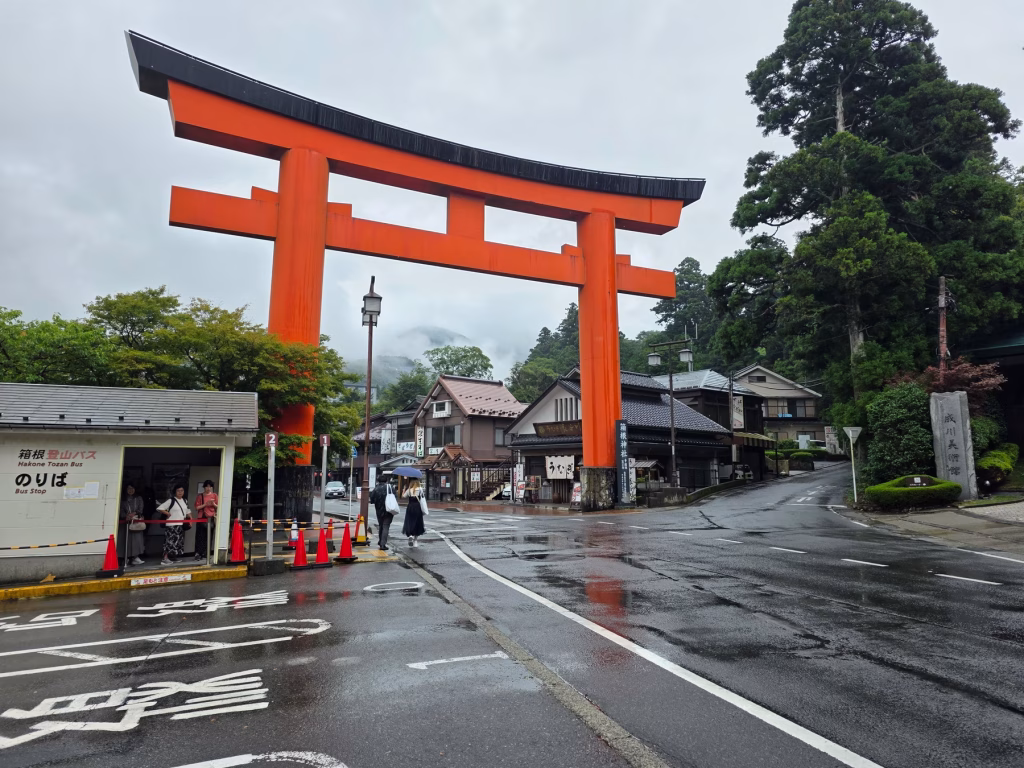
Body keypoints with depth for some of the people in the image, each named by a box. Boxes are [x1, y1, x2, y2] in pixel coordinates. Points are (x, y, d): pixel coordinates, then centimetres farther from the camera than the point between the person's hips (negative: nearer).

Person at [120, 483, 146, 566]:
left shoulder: (138, 498, 12)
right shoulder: (123, 500, 14)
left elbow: (140, 509, 2)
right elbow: (121, 511, 4)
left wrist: (134, 513, -16)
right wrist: (126, 516, -15)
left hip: (137, 521, -1)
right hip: (128, 521, 1)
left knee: (137, 537, -11)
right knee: (128, 538, -5)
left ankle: (136, 557, -14)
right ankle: (128, 558, -2)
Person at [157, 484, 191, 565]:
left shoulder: (185, 501, 13)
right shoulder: (171, 500, -8)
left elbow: (187, 512, 21)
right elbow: (160, 508, -11)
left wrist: (189, 517, 4)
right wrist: (168, 514, -11)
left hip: (181, 525, 7)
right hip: (172, 525, -7)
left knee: (178, 542, 12)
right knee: (170, 542, -14)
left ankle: (172, 557, 22)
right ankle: (165, 559, -14)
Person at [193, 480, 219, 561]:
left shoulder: (214, 495, 10)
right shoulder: (200, 496, 5)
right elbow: (197, 507, 0)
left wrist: (213, 504, -9)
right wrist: (205, 504, -14)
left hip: (211, 519, 2)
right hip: (202, 518, -2)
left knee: (209, 537, 1)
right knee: (200, 537, -7)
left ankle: (205, 554, 7)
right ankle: (198, 554, -4)